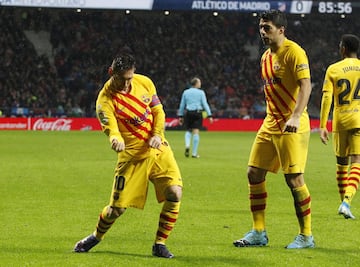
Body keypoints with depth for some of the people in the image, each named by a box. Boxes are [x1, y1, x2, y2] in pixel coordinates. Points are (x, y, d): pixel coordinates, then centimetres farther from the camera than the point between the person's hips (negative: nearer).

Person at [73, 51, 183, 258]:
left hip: (158, 148, 4)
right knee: (118, 206, -2)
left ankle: (160, 244, 1)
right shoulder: (105, 99, -15)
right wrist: (115, 139, -53)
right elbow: (110, 126, -29)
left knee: (175, 193, -15)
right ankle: (96, 237, 30)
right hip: (132, 155, -3)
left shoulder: (144, 82, -1)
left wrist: (157, 134, -8)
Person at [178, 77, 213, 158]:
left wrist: (180, 116, 16)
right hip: (197, 113, -2)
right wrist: (209, 115, -3)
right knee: (196, 132, -1)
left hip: (188, 113, 2)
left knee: (188, 131, 17)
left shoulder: (185, 92, 7)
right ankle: (194, 153, 0)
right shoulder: (201, 93, -1)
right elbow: (205, 104, -4)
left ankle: (187, 145, -10)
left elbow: (182, 105, 9)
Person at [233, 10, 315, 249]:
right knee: (254, 173, 5)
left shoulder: (293, 52, -12)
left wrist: (296, 116, -33)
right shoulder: (266, 57, 14)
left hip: (292, 126, -9)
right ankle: (259, 233, 13)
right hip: (270, 124, 9)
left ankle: (306, 236, 4)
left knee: (294, 178, -8)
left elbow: (305, 85, -22)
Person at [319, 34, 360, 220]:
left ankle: (344, 202, 23)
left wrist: (322, 126, -5)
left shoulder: (333, 69, 1)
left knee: (341, 163, 16)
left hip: (340, 120, 1)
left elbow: (326, 98, -5)